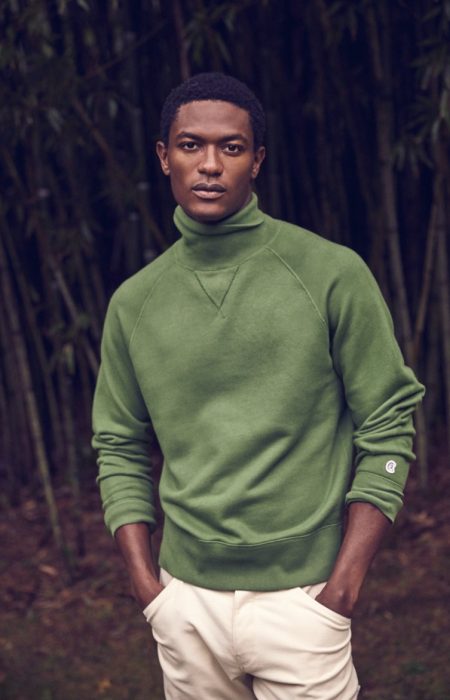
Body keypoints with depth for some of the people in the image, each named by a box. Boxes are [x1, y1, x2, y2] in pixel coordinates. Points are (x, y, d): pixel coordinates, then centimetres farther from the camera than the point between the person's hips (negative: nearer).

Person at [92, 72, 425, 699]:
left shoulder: (332, 275, -6)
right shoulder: (135, 302, 4)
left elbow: (388, 426, -5)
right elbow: (120, 449, 11)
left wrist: (343, 588, -10)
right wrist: (146, 583, 1)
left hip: (299, 596, -3)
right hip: (186, 599, 3)